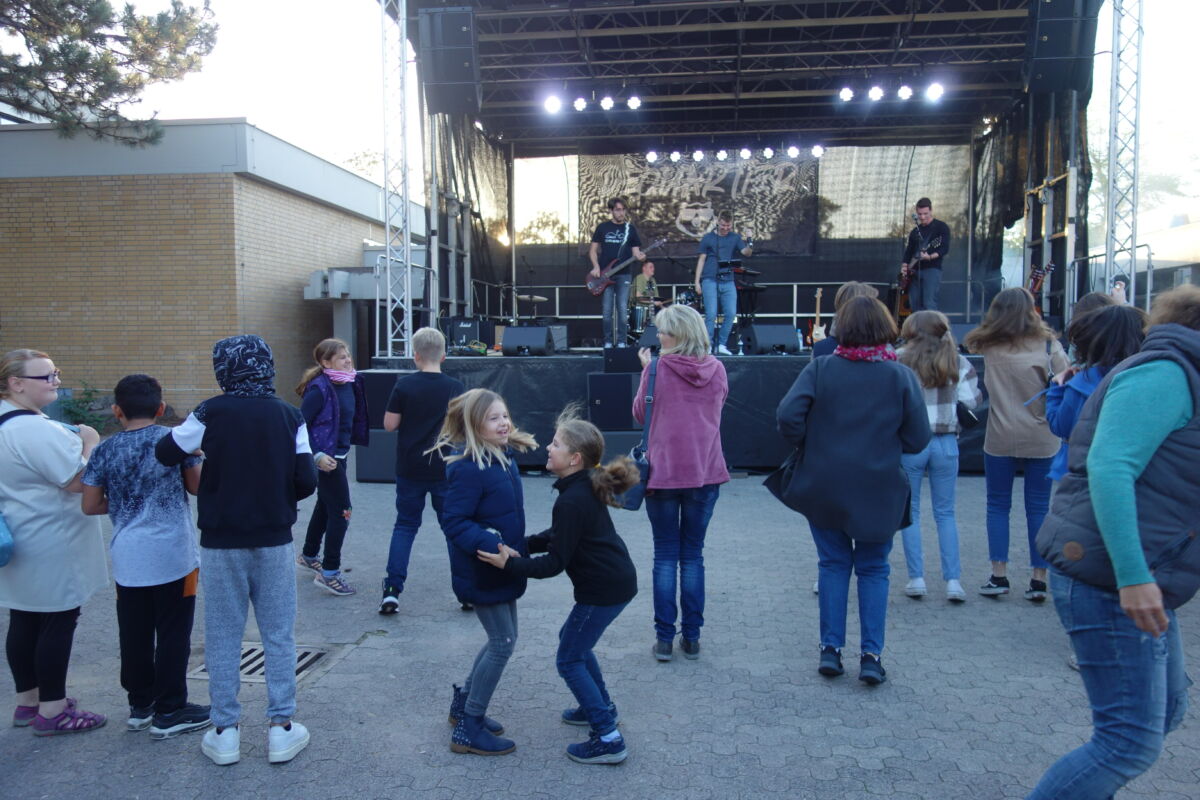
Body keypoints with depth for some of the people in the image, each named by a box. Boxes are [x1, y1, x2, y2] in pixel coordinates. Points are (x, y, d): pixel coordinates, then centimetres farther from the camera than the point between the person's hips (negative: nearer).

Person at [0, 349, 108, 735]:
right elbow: (79, 481, -23)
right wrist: (90, 442, -10)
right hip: (50, 548, -10)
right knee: (58, 624, 0)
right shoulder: (34, 429, -24)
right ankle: (52, 711, 9)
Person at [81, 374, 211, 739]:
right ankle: (170, 711, 10)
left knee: (134, 635, 13)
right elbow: (197, 486, 1)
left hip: (127, 557, 3)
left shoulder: (104, 451, 2)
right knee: (173, 634, 5)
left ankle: (140, 704, 25)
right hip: (173, 555, -3)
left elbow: (91, 504, 3)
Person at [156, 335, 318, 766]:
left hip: (221, 543, -1)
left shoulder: (211, 413, -9)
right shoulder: (289, 416, -5)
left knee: (223, 637, 11)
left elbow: (166, 453, 3)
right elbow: (307, 481, -6)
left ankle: (224, 731, 20)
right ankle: (282, 728, 16)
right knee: (279, 636, 11)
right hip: (275, 540, 1)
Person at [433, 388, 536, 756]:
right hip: (482, 573, -9)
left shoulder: (504, 458, 5)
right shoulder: (467, 469, -23)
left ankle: (463, 703, 37)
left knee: (502, 639, 19)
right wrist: (490, 544, -36)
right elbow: (454, 521, -26)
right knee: (503, 643, -2)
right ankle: (468, 729, 12)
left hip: (502, 570, 9)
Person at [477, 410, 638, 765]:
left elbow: (555, 562, -22)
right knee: (574, 640, 25)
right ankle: (602, 707, 38)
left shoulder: (572, 500, -24)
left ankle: (608, 740, 3)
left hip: (603, 590, -10)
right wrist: (522, 545, 4)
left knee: (569, 659, 1)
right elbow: (560, 535, 14)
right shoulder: (586, 488, 7)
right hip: (617, 580, 10)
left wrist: (509, 565, -23)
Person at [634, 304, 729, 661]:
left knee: (665, 555, 7)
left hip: (664, 472, -3)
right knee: (693, 555, 12)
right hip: (706, 472, 3)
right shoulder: (717, 370, 1)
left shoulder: (657, 369, -9)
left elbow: (640, 413, 3)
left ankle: (665, 638, 9)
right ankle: (692, 638, 15)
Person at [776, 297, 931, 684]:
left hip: (824, 487, 0)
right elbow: (917, 439, -6)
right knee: (873, 568, 13)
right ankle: (871, 656, 11)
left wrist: (809, 446, 1)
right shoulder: (902, 376, -6)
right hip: (879, 491, 0)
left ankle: (830, 649, 16)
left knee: (833, 563, 14)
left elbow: (787, 415, -16)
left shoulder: (820, 368, -7)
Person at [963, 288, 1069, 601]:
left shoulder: (989, 347, -3)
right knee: (1038, 507, 7)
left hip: (1000, 439, 1)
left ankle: (999, 575, 8)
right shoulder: (1049, 346, -7)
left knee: (998, 505, 11)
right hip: (1041, 440, 0)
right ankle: (1039, 579, 10)